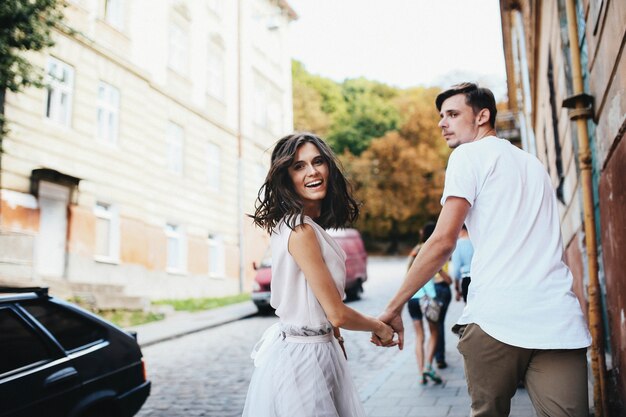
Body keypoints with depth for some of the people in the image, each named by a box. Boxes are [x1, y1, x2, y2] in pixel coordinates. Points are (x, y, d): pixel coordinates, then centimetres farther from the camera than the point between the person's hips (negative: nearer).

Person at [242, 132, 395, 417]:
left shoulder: (298, 225, 7)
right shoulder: (301, 231, -21)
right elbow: (338, 314, -18)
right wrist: (379, 327, -2)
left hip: (317, 348, 9)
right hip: (302, 357, -9)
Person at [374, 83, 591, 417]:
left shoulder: (469, 154, 4)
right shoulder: (534, 164, 26)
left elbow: (443, 241, -6)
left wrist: (394, 307, -1)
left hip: (495, 318, -6)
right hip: (560, 323, 6)